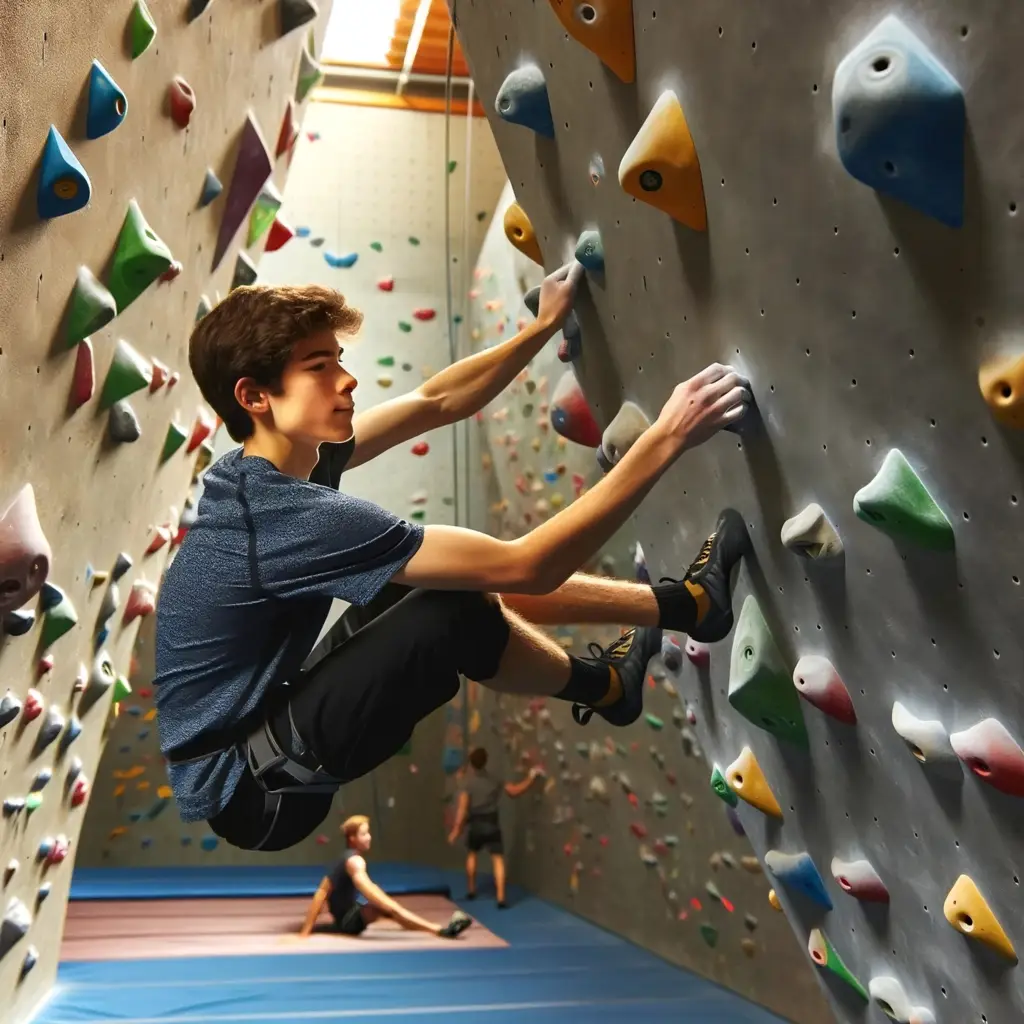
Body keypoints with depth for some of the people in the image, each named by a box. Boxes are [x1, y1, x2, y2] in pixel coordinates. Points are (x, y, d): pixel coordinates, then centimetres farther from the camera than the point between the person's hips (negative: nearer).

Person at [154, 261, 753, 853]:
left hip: (264, 713, 9)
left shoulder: (268, 463, -3)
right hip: (241, 787, -9)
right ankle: (601, 687, 4)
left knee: (468, 579, 4)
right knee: (456, 613, -24)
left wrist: (546, 325, 9)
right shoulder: (287, 516, -31)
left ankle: (682, 604, 11)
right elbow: (528, 566, -32)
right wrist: (664, 441, -30)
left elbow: (438, 403, 9)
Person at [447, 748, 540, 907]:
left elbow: (462, 807, -13)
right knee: (498, 859, -1)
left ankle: (471, 890, 31)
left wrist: (456, 829, -13)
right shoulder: (494, 780, 2)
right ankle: (500, 898, -11)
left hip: (475, 825, 0)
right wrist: (531, 776, 13)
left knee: (471, 855, 24)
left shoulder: (468, 782, -6)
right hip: (492, 824, 0)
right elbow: (514, 791, 5)